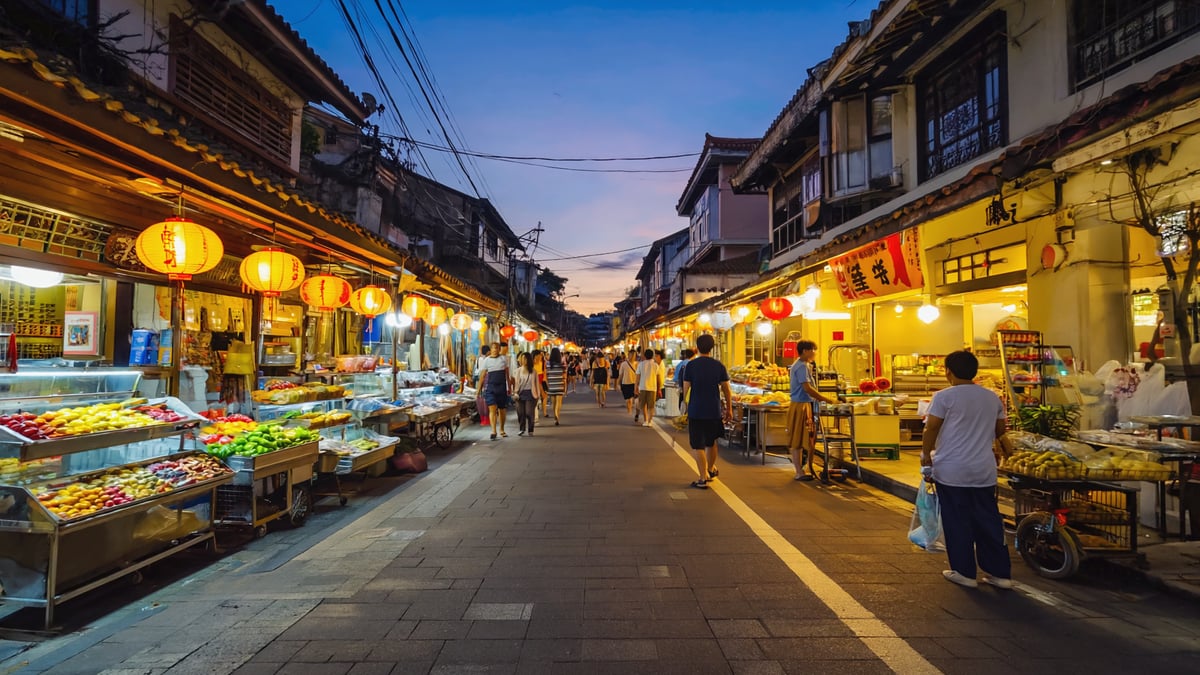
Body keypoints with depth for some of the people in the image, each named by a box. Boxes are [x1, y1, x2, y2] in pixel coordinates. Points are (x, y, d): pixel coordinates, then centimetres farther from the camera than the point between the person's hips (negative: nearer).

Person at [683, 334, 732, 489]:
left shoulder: (691, 365, -7)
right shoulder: (719, 365, -1)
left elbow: (685, 388, -5)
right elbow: (726, 390, 2)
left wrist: (684, 406, 9)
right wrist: (729, 409, 12)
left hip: (696, 411, -3)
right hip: (714, 410, 3)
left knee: (698, 445, 3)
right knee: (711, 442, 22)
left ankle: (703, 479, 2)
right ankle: (711, 470, 41)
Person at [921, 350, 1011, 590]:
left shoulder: (945, 397, -11)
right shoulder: (992, 398, 7)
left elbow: (932, 429, -11)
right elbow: (999, 430, 16)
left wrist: (925, 454, 2)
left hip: (950, 470, -5)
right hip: (984, 470, 5)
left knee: (957, 522, 5)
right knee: (989, 520, 14)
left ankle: (964, 572, 14)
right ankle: (1000, 572, 21)